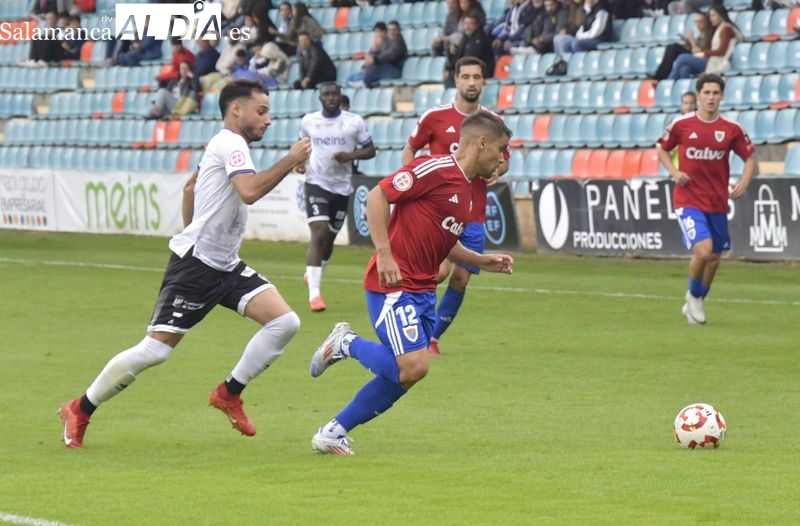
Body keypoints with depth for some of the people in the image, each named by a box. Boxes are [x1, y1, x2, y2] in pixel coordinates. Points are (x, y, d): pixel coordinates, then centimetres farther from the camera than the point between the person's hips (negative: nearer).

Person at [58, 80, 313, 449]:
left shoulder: (223, 146, 18)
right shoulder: (230, 143, -12)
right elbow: (249, 191, -28)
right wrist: (289, 162, -21)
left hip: (226, 266, 10)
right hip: (195, 263, -10)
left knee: (285, 322, -8)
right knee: (155, 350, -11)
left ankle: (229, 393, 5)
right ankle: (79, 411, 4)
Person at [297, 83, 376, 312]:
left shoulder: (354, 122, -2)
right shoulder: (308, 121, 2)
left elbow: (370, 150, 2)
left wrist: (351, 155, -16)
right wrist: (300, 162, 0)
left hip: (342, 186, 2)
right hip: (317, 183, -2)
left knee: (330, 237, 14)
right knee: (319, 233, -18)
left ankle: (313, 274, 44)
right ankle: (314, 293, -22)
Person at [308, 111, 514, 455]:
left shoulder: (465, 191, 16)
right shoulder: (436, 169, -13)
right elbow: (377, 196, -17)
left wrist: (483, 261, 18)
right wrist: (384, 254, -23)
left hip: (423, 290, 10)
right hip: (394, 285, -10)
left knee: (399, 376, 6)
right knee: (413, 367, -21)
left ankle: (333, 432, 16)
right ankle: (346, 344, 2)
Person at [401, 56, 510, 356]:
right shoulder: (435, 117, -2)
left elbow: (503, 160, 17)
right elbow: (409, 151, 9)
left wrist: (496, 170, -6)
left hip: (473, 215, 3)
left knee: (461, 280, 1)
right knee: (440, 270, -20)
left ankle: (433, 338, 16)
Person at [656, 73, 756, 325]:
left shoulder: (732, 129, -1)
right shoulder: (681, 124, -5)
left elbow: (750, 158, 9)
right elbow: (661, 148, 10)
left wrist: (744, 182, -9)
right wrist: (674, 172, -8)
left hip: (718, 203, 4)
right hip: (688, 201, -4)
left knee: (714, 257, 12)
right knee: (703, 250, -21)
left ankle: (695, 303, 36)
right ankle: (694, 295, 7)